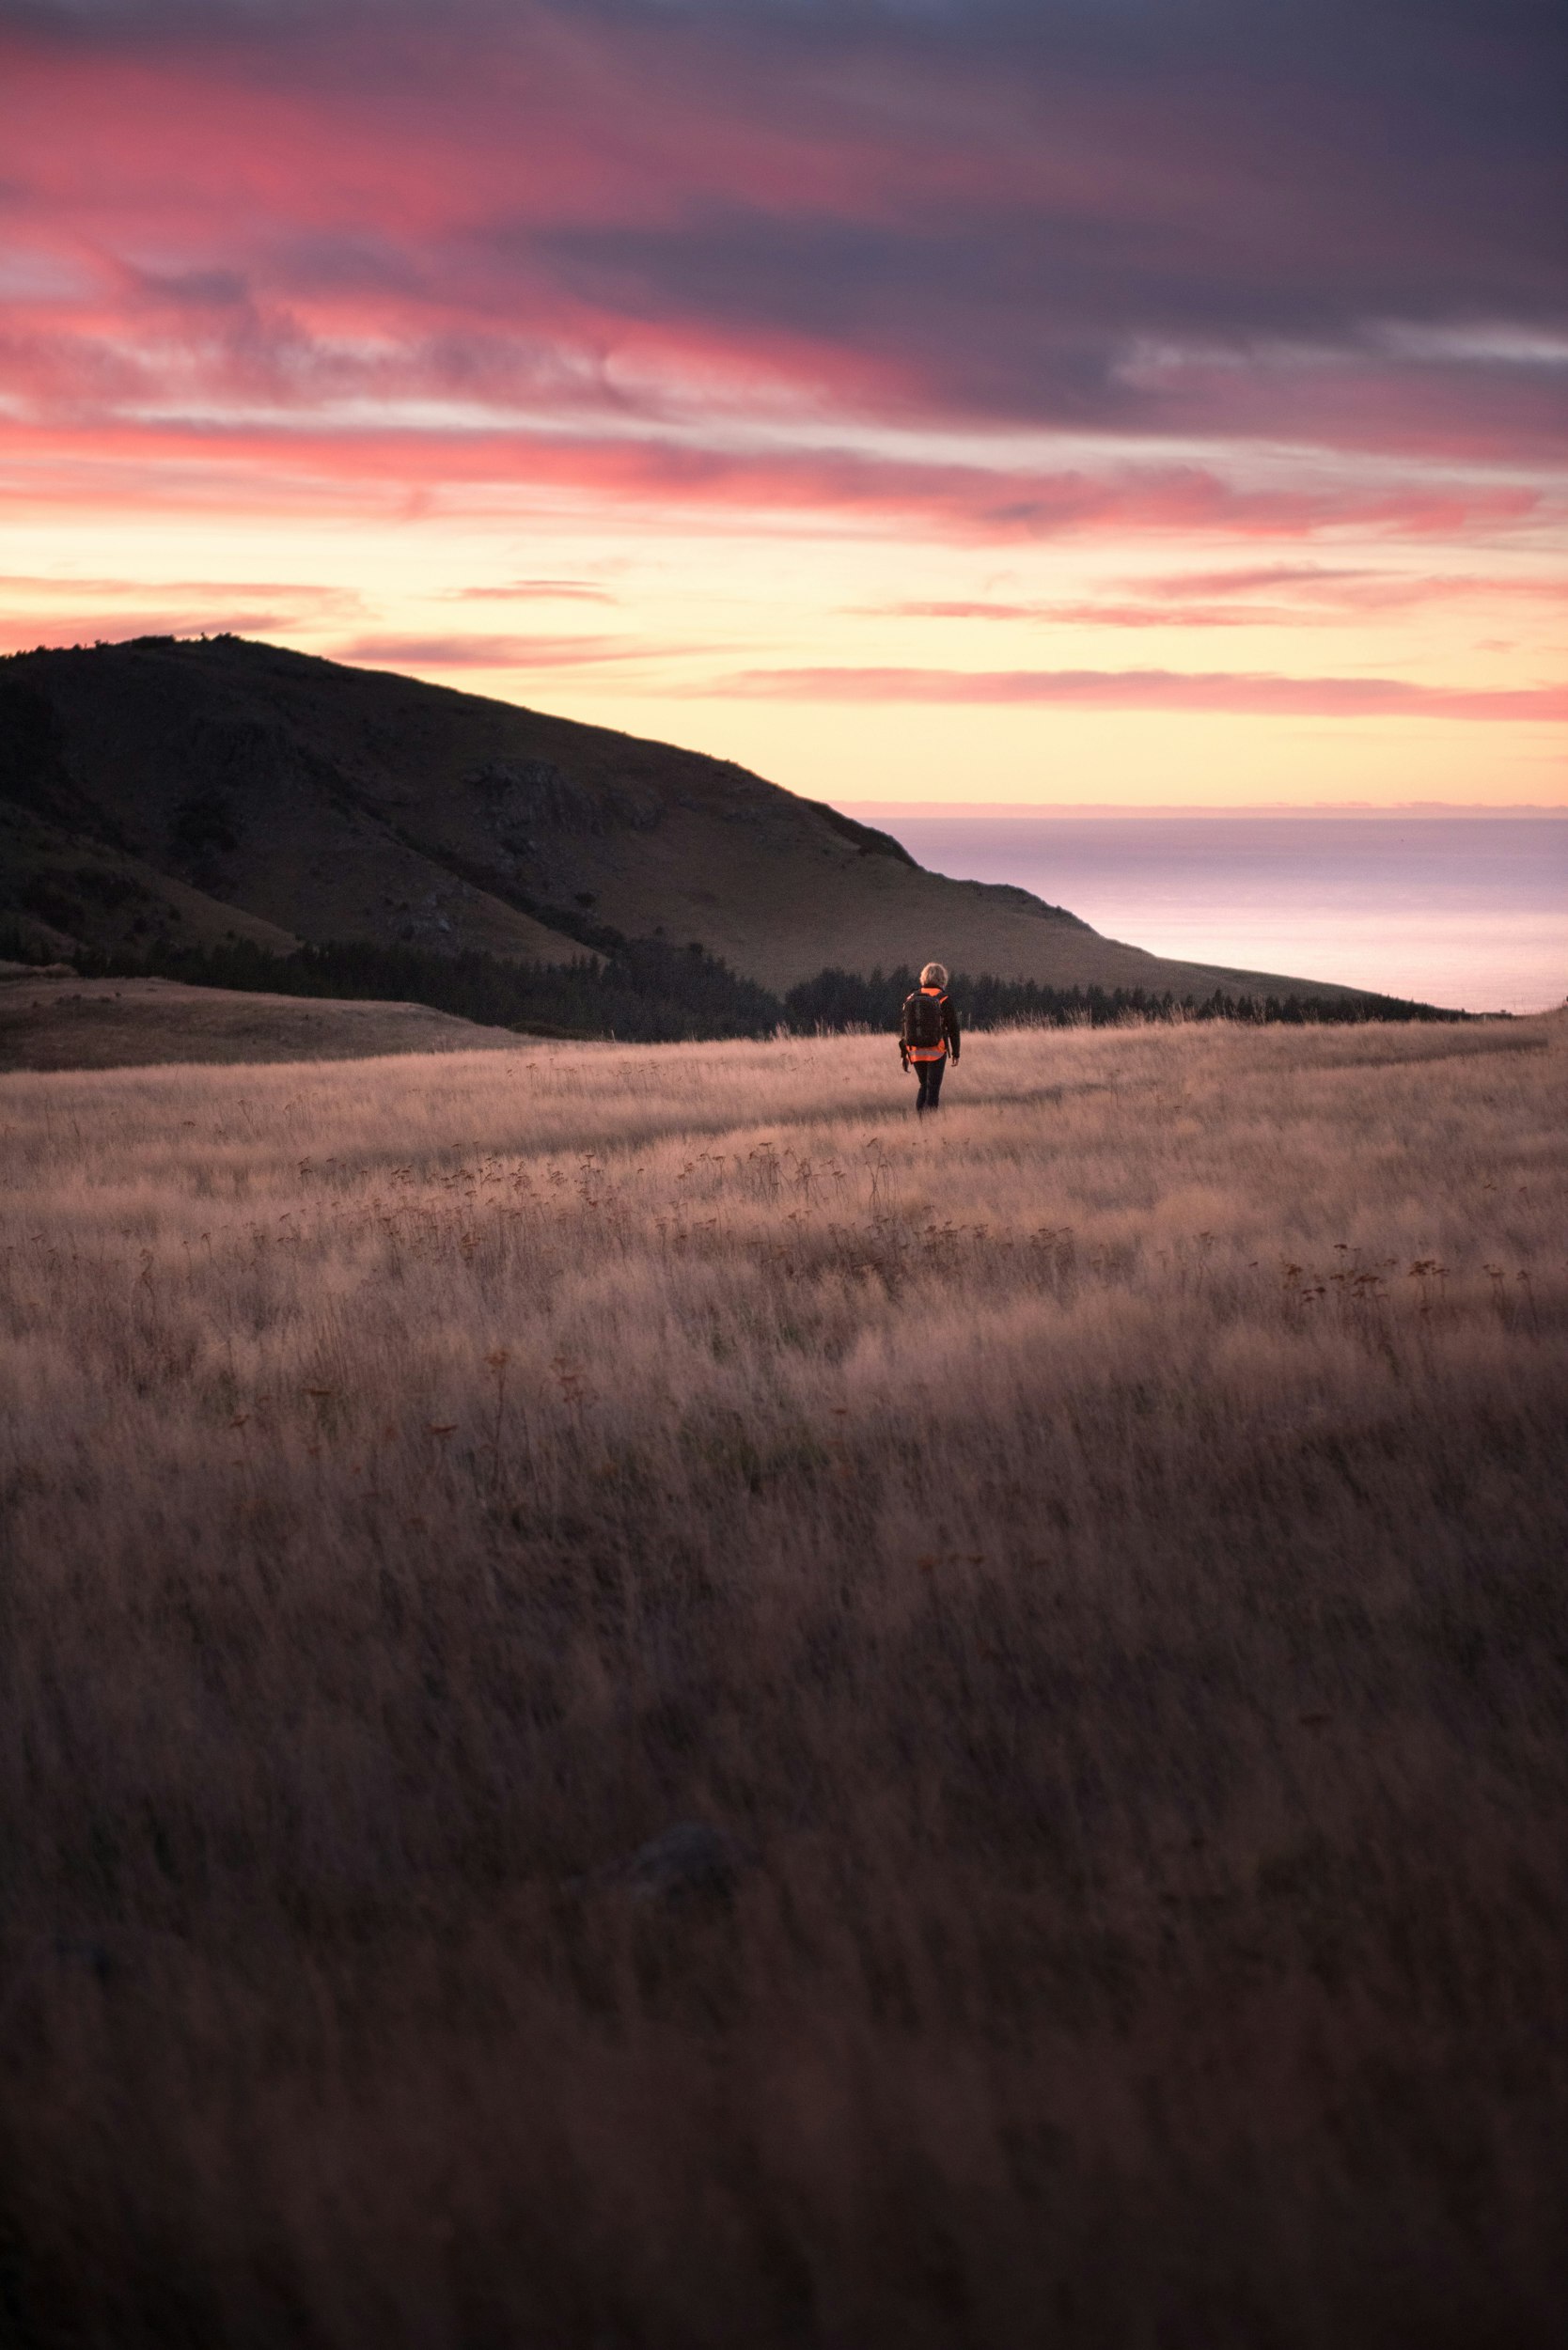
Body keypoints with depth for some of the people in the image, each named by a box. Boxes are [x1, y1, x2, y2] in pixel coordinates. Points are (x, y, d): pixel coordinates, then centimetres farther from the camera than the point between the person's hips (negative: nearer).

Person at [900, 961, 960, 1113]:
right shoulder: (943, 999, -5)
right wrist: (955, 1052, 6)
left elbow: (903, 1027, 6)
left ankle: (918, 1117, 7)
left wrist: (903, 1053, 12)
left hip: (915, 1052, 4)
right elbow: (953, 1027, -3)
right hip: (936, 1052, -4)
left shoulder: (911, 998, 5)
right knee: (933, 1088, 1)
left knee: (924, 1085, 18)